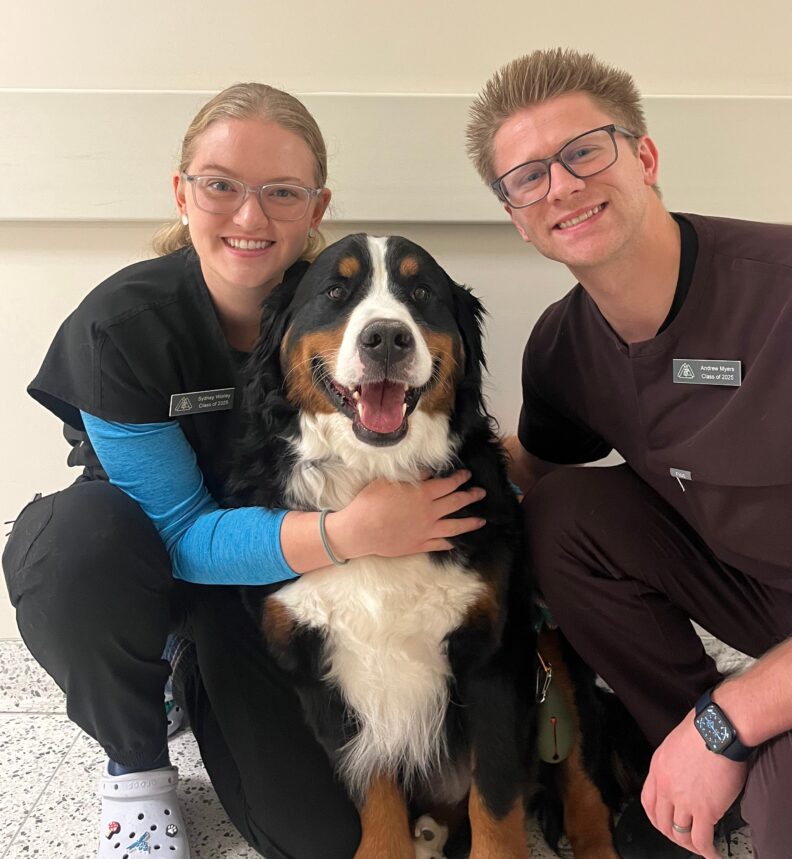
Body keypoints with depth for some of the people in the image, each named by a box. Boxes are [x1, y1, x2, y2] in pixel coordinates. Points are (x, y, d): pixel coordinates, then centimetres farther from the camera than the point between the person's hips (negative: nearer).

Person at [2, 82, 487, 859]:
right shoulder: (119, 326, -26)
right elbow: (180, 532, -26)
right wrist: (346, 534, -40)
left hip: (284, 569, 2)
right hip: (144, 558, -1)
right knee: (82, 533, -38)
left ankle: (200, 673, 20)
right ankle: (135, 768, -7)